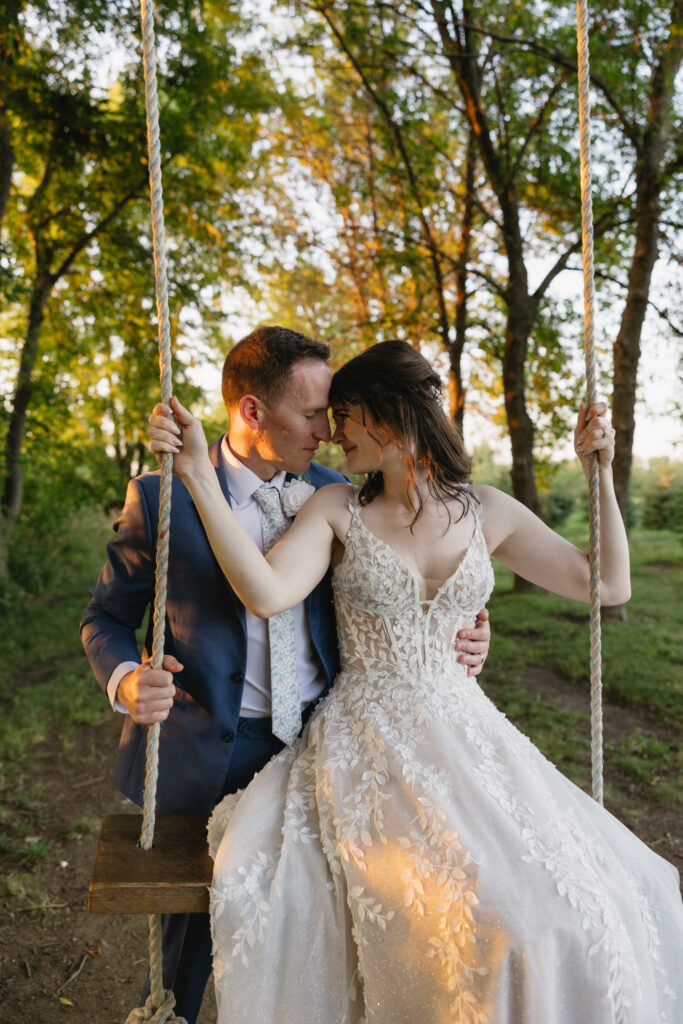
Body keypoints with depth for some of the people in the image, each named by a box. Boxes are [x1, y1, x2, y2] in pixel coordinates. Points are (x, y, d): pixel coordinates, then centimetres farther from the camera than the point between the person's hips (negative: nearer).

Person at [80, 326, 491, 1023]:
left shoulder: (333, 494, 2)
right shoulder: (160, 497, -9)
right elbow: (105, 616, 1)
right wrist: (125, 680, -20)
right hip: (209, 751, -2)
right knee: (194, 927, 13)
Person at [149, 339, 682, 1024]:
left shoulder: (485, 512, 4)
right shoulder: (337, 510, -1)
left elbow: (609, 586, 7)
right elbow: (267, 593, -20)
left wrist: (600, 470, 1)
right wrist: (198, 475, -24)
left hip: (464, 732, 3)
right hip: (367, 742, -2)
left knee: (575, 908, -14)